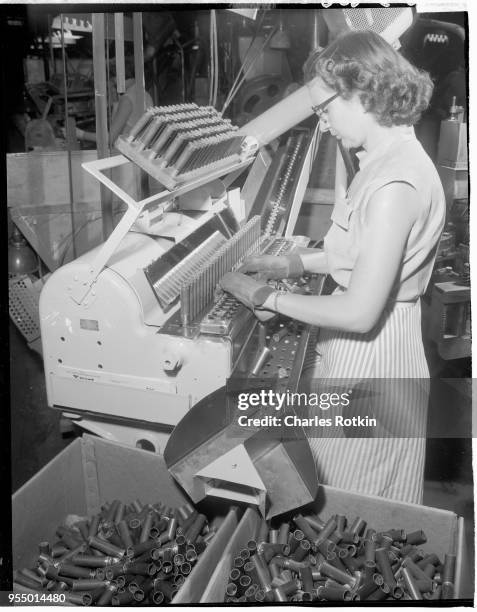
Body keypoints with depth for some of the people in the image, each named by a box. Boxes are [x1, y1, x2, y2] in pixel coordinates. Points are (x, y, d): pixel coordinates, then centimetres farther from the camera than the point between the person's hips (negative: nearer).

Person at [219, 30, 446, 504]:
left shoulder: (395, 184, -26)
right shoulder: (390, 157, 5)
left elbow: (360, 313, -27)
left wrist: (266, 298, -17)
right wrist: (296, 264, 7)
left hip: (368, 360, -9)